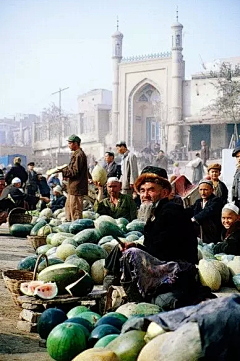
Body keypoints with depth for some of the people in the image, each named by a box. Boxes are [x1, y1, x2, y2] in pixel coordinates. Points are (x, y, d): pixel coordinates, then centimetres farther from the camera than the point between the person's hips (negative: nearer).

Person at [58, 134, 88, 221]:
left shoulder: (79, 155, -15)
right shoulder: (76, 154, 18)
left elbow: (75, 171, -20)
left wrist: (63, 171, -15)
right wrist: (64, 169, 12)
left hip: (77, 187, -11)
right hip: (73, 188, 11)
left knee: (75, 209, -7)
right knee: (68, 207, 18)